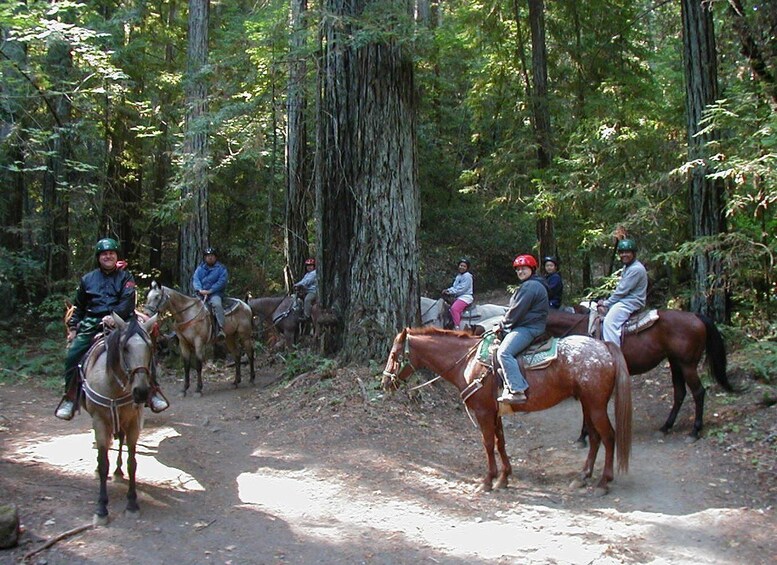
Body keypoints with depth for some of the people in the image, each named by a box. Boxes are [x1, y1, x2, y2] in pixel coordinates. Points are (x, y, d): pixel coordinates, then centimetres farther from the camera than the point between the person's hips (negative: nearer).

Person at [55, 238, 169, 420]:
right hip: (92, 324, 2)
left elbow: (127, 301, -7)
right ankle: (70, 398, 1)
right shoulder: (87, 279, 18)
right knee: (72, 355, -13)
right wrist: (72, 328, 12)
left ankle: (153, 393, -7)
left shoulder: (125, 277, 9)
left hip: (120, 321, -2)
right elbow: (78, 307, 24)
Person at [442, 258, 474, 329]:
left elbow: (462, 289, -17)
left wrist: (450, 292, -17)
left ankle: (457, 328, -29)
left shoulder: (467, 276, -9)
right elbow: (454, 287, 17)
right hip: (458, 297, 9)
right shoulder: (458, 276, 20)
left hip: (466, 297, -9)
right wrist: (448, 290, -3)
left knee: (454, 308, -29)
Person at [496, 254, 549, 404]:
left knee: (504, 352, -27)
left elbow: (516, 311, -16)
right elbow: (515, 309, 26)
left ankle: (518, 391, -32)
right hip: (525, 326, 12)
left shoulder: (530, 286, -13)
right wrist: (504, 324, 16)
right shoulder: (528, 285, 23)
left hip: (529, 328, -12)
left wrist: (502, 325, -4)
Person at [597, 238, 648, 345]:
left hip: (631, 303, -11)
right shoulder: (627, 266, 16)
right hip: (623, 300, 11)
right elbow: (619, 288, 16)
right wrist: (605, 302, 3)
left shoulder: (636, 269, -18)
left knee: (609, 322, -27)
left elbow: (622, 291, -19)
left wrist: (606, 303, -11)